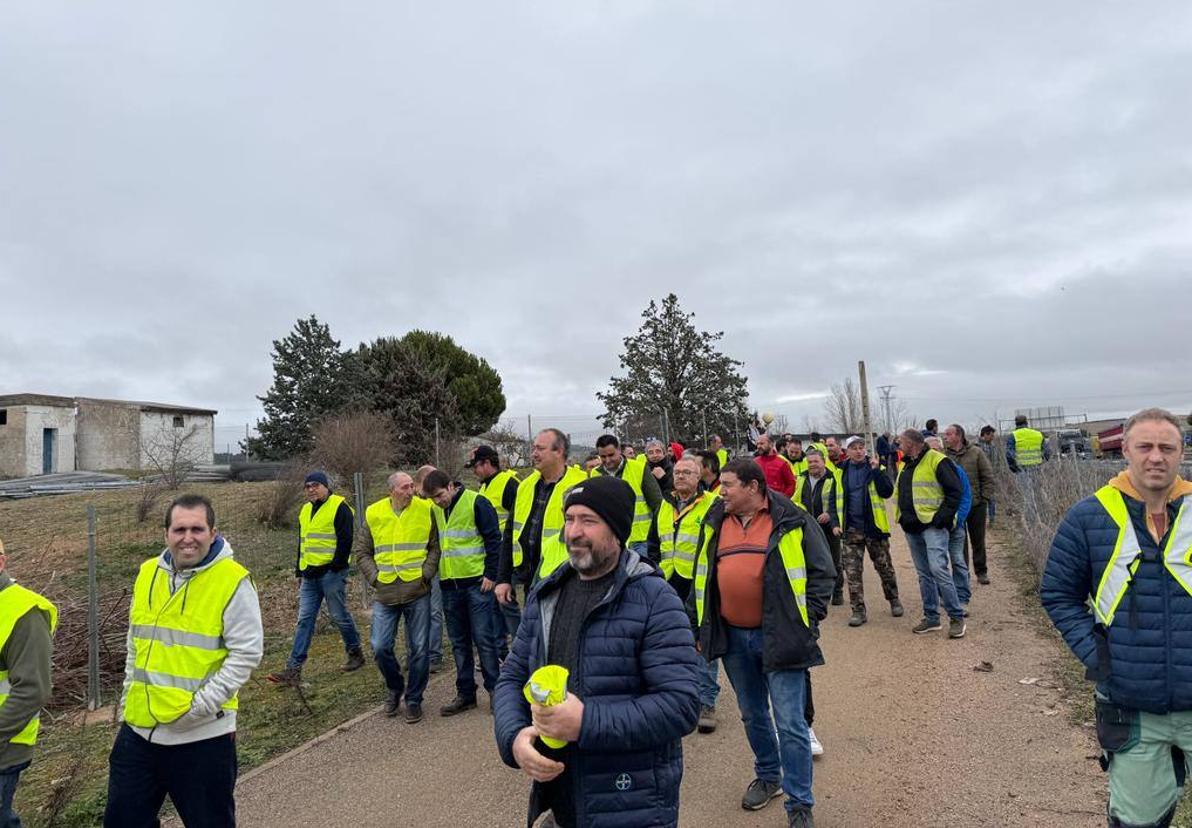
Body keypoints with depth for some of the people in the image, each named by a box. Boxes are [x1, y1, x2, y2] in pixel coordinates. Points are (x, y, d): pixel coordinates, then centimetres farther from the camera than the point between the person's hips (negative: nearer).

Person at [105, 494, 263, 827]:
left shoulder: (233, 581, -15)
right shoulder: (147, 573, 4)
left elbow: (247, 653, -15)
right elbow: (135, 643, 17)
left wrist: (201, 705, -18)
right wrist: (129, 697, 12)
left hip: (203, 735, -5)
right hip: (138, 728, 6)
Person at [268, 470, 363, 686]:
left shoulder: (339, 507, -8)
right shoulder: (305, 510, 17)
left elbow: (345, 540, -12)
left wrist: (337, 567, -16)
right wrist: (299, 572, 20)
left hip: (331, 573, -7)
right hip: (310, 575, 7)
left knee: (339, 616, 3)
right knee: (305, 620, 4)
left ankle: (355, 653, 22)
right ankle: (294, 669, 4)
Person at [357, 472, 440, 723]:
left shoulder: (425, 510, -2)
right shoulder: (373, 513, 1)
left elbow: (435, 547, 3)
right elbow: (362, 552, 9)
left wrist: (426, 573, -8)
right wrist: (375, 577, -2)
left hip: (418, 592, -1)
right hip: (385, 594, 1)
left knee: (419, 648, 4)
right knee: (380, 647, 1)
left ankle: (414, 699, 21)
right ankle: (395, 688, 29)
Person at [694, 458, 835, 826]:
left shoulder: (792, 522, -8)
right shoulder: (716, 524, 6)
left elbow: (822, 572, -3)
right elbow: (702, 578, 14)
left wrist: (808, 621, -8)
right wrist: (701, 627, 12)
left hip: (779, 636, -5)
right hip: (732, 637, 5)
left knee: (790, 723, 0)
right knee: (752, 715, 20)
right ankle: (768, 776, 41)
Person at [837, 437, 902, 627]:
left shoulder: (874, 466, -2)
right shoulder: (842, 471, 4)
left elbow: (887, 492, -13)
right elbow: (837, 497, 11)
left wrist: (876, 470, -20)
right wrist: (837, 523, 3)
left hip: (874, 526, -2)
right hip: (852, 528, 2)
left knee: (884, 567, 12)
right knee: (853, 571, 0)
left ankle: (894, 600, 33)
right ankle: (859, 610, 8)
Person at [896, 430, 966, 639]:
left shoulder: (936, 461, -9)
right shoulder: (907, 466, 16)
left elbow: (955, 491, -12)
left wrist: (942, 517, -16)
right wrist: (904, 517, 12)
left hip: (932, 525, -8)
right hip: (912, 528, 8)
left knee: (939, 569, -15)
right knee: (924, 574, 11)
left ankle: (957, 617, -3)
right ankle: (931, 617, 18)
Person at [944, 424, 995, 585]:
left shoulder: (976, 453, -4)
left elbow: (988, 477, 0)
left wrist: (985, 498, -6)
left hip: (976, 505, 0)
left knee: (978, 540, 12)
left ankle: (981, 572, 26)